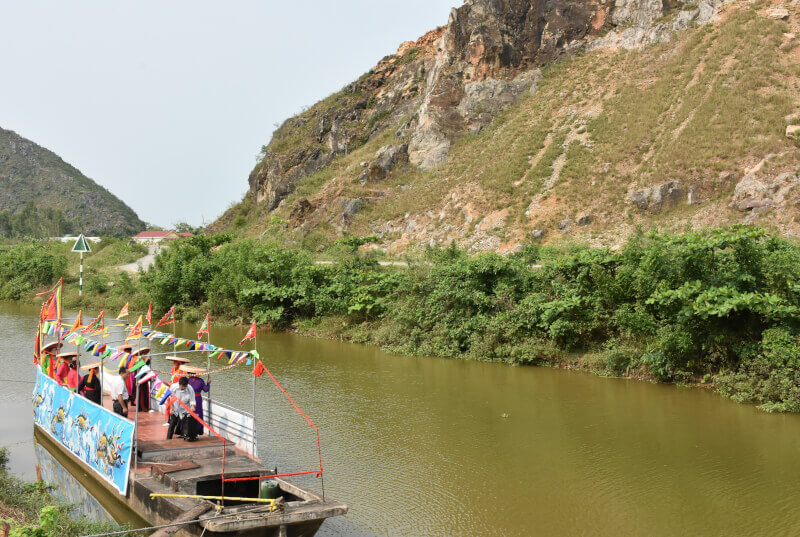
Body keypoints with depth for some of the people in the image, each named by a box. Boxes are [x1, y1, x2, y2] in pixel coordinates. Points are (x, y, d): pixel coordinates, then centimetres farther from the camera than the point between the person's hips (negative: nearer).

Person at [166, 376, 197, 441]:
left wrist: (192, 406, -39)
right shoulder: (173, 387, -16)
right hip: (175, 409, 1)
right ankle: (168, 439, 9)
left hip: (185, 410, -1)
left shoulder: (190, 389, -21)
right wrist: (171, 408, -2)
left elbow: (192, 400, -19)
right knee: (172, 424, 1)